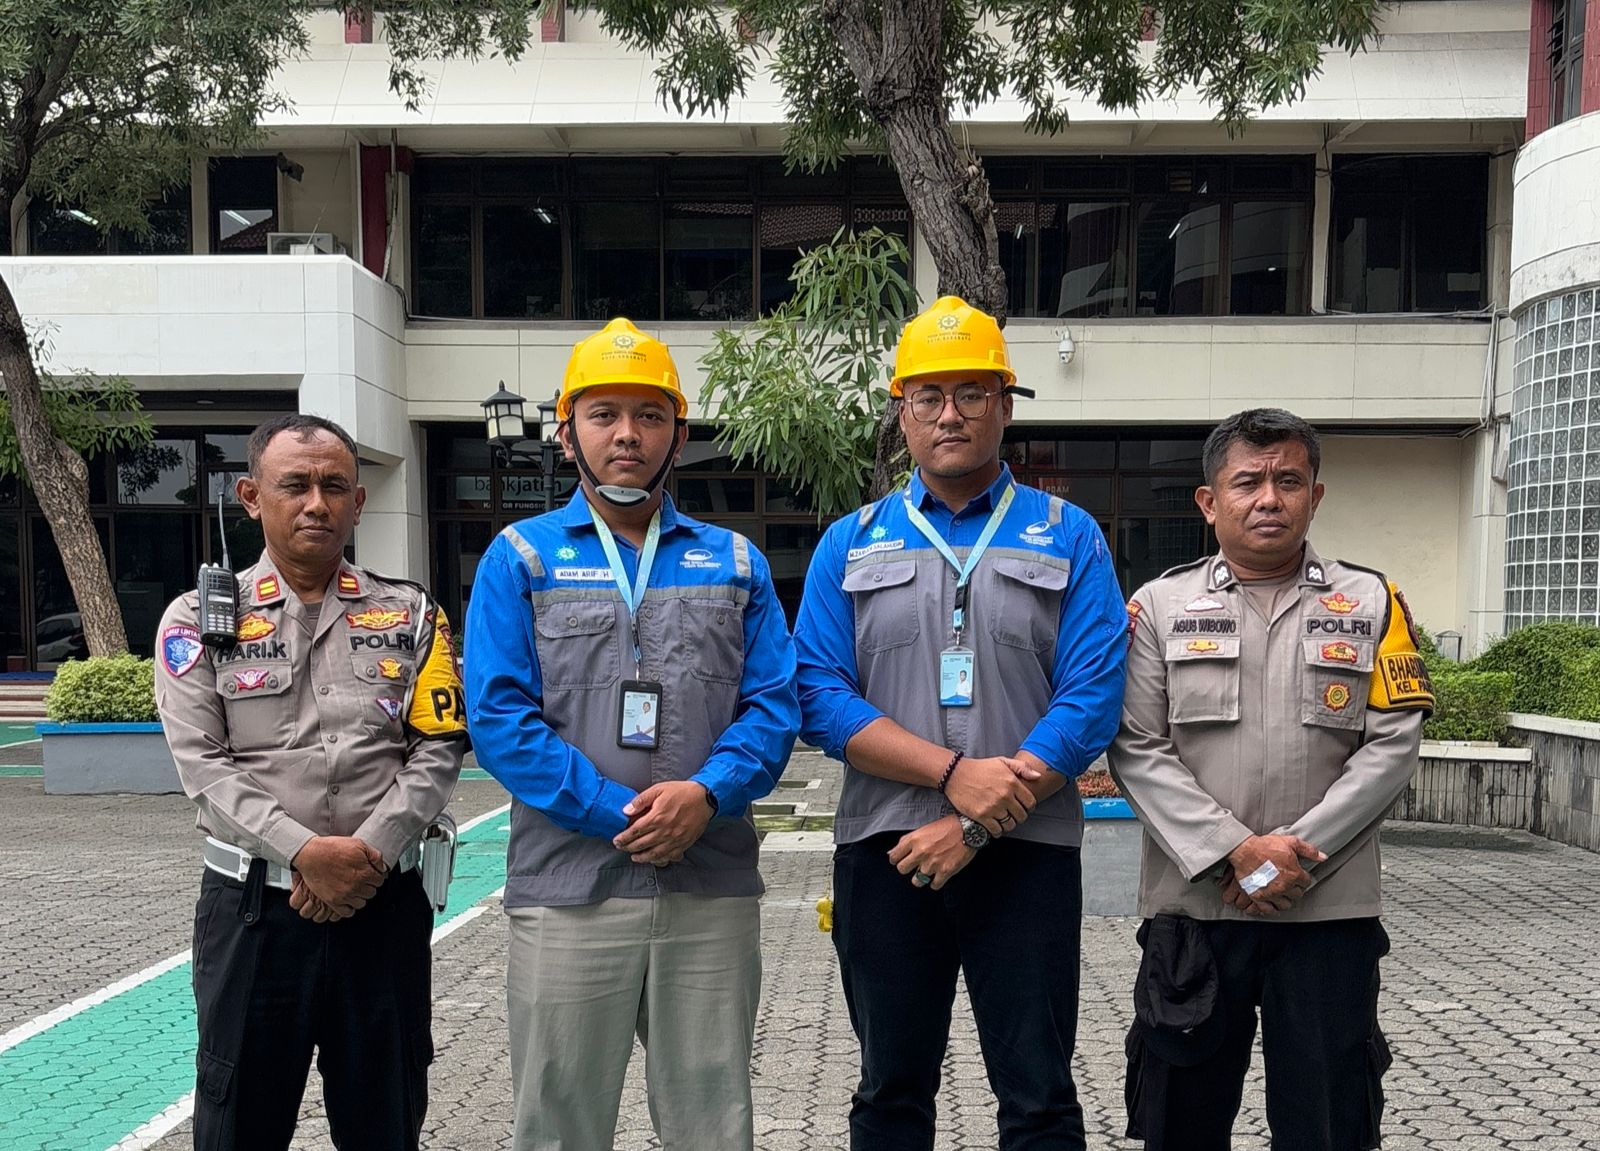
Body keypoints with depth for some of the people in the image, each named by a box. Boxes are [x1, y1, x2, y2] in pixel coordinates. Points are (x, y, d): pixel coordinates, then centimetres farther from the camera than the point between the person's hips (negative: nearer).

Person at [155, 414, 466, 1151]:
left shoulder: (410, 617, 6)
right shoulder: (198, 619, 2)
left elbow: (438, 751, -1)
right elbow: (203, 764, -7)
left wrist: (369, 854, -14)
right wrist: (304, 853, -18)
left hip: (384, 903, 1)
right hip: (252, 904, -1)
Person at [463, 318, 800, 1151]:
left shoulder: (735, 562, 11)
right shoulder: (521, 558, 4)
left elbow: (775, 704, 3)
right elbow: (499, 716, -6)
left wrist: (705, 793, -16)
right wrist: (619, 815, -14)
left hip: (714, 890, 2)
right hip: (568, 891, -2)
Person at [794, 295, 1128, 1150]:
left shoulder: (1068, 537, 3)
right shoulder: (851, 543, 7)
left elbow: (1091, 700, -7)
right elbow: (819, 696, -4)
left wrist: (975, 825, -14)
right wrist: (955, 773, -16)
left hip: (1026, 855, -1)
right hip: (884, 853, 2)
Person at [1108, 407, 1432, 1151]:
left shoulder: (1370, 604, 6)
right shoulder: (1159, 607, 4)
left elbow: (1393, 745, -2)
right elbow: (1138, 751, -3)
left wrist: (1294, 853, -12)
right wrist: (1233, 851, -14)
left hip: (1330, 915, 0)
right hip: (1191, 911, 0)